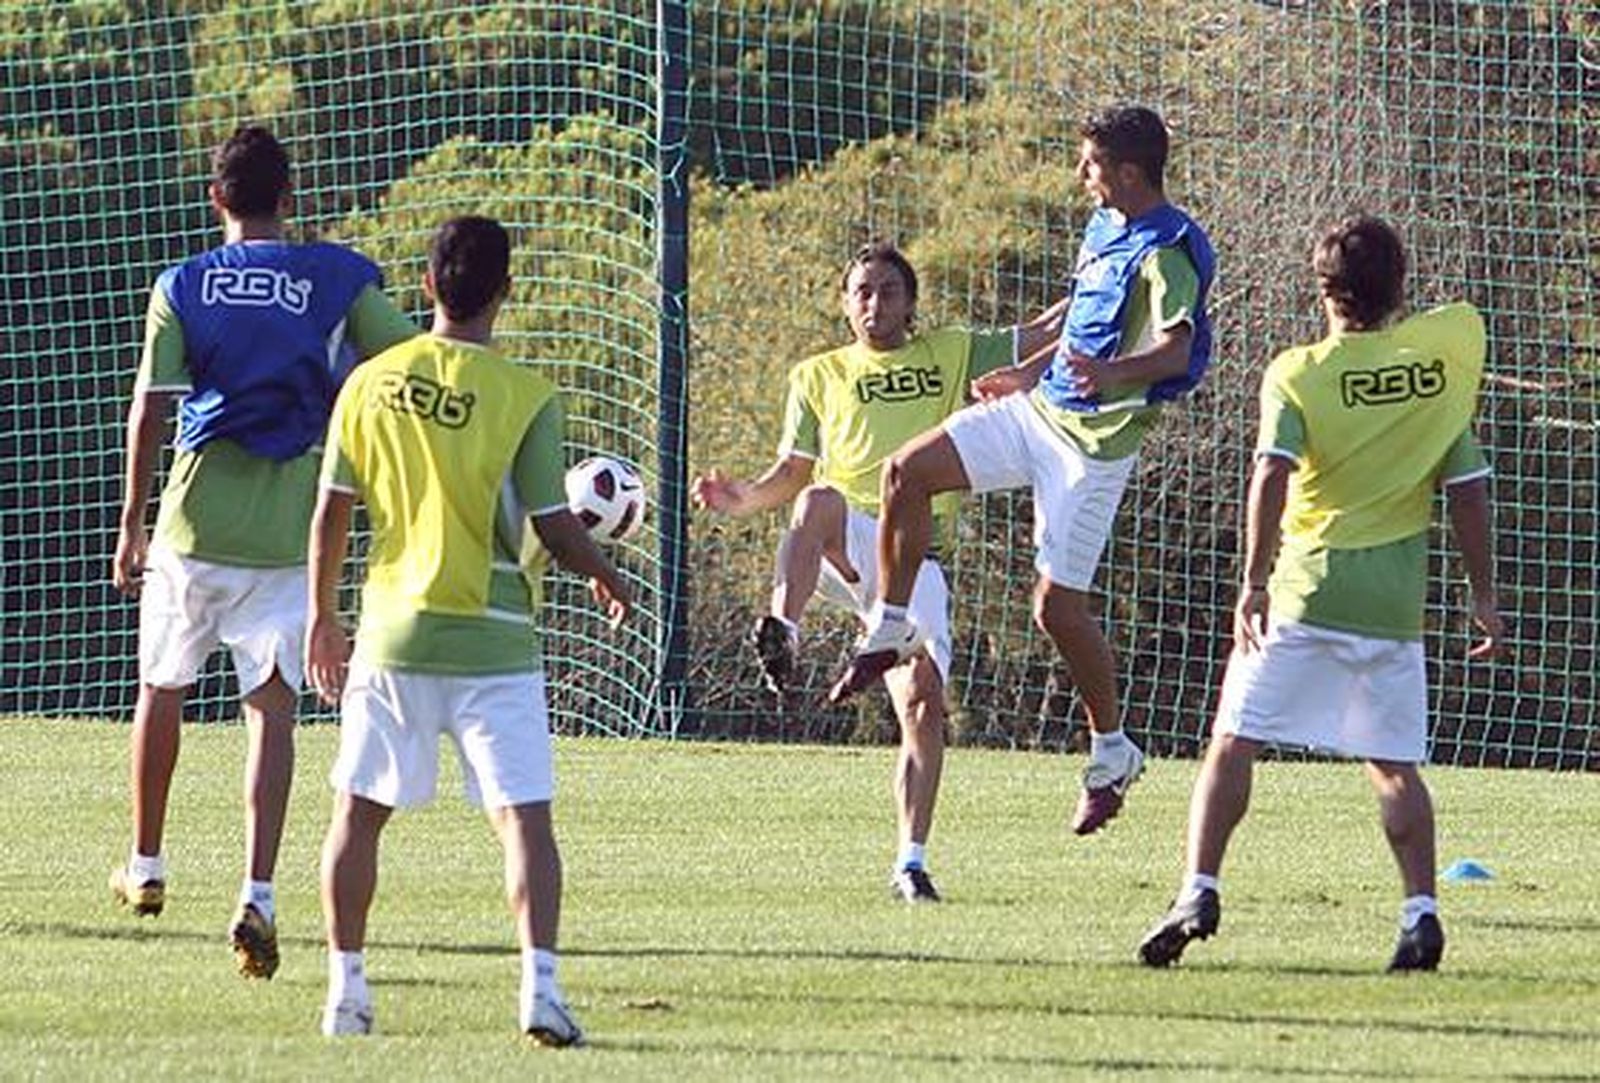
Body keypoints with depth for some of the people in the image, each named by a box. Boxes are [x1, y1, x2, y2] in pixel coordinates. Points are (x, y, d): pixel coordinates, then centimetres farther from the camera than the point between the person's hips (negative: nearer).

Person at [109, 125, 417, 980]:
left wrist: (131, 525, 3)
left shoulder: (182, 288, 0)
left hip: (194, 523, 1)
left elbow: (148, 412, -3)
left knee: (162, 688, 20)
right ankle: (257, 895, -18)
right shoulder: (339, 280, -1)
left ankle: (145, 869, 35)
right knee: (272, 709, -2)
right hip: (288, 529, -1)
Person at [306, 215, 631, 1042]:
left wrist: (323, 617, 17)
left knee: (359, 811, 14)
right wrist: (604, 575, 12)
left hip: (393, 633, 3)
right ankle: (539, 983, -16)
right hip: (494, 640, -3)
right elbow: (554, 528, -9)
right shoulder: (525, 399, -10)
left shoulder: (370, 384, -1)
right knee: (524, 815, -2)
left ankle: (346, 989, 15)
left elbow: (331, 511, 4)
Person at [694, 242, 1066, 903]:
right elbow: (793, 474, 15)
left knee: (923, 702, -13)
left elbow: (1045, 335, 18)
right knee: (821, 501, -38)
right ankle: (781, 635, -53)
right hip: (839, 550, -1)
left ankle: (911, 862, -8)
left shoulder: (951, 356, 20)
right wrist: (743, 498, -4)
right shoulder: (818, 377, 20)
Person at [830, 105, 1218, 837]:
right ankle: (889, 632, 9)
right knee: (906, 471, -3)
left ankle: (1112, 751, 12)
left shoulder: (1165, 252, -18)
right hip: (1041, 409, 9)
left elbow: (1176, 347, -33)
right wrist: (1033, 373, 35)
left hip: (1097, 438, -9)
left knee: (1057, 604, -6)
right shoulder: (1104, 226, 11)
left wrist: (1113, 374, -52)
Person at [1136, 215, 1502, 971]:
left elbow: (1272, 475, -16)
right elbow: (1467, 488, 6)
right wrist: (1483, 595, 13)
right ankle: (1421, 910, 0)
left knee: (1233, 742, 3)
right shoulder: (1443, 351, 6)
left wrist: (1254, 580, -17)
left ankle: (1200, 890, -8)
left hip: (1303, 594, -3)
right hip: (1395, 598, 3)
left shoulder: (1296, 374, -3)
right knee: (1393, 761, 11)